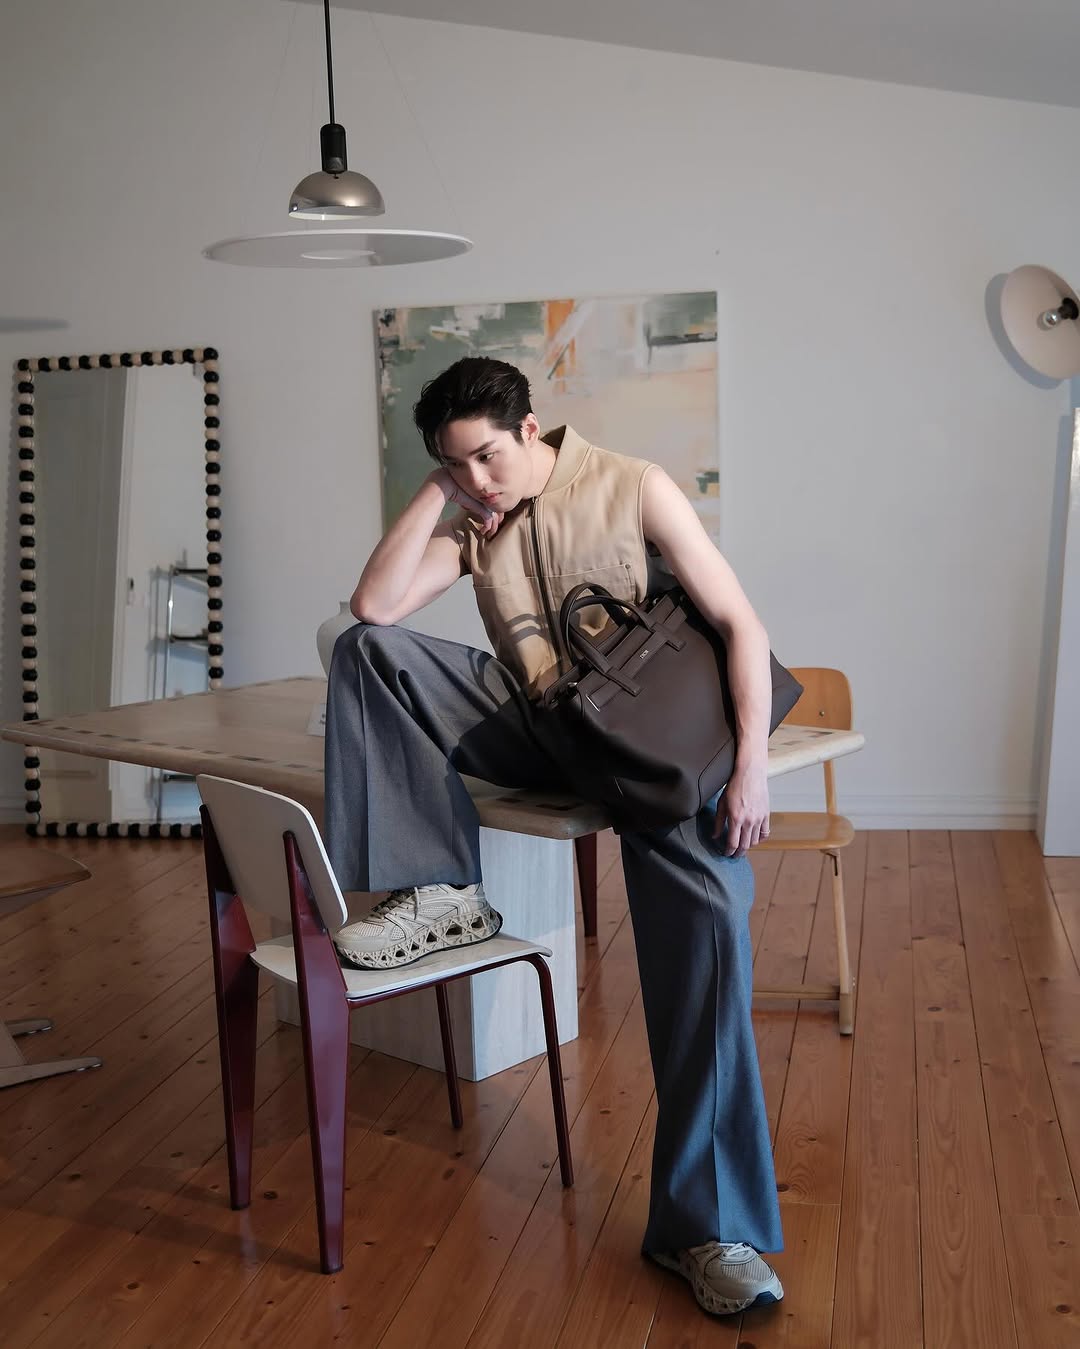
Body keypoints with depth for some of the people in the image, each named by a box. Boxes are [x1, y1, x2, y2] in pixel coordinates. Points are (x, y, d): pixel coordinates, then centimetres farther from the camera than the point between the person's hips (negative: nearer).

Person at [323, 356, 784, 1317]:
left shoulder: (634, 488, -6)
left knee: (708, 921, -26)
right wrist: (435, 492, -7)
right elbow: (375, 605, -7)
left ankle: (706, 1227, -15)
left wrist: (751, 765, -21)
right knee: (367, 652, -13)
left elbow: (740, 623, -10)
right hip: (535, 728, 4)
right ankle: (442, 893, -11)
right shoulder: (471, 523, 8)